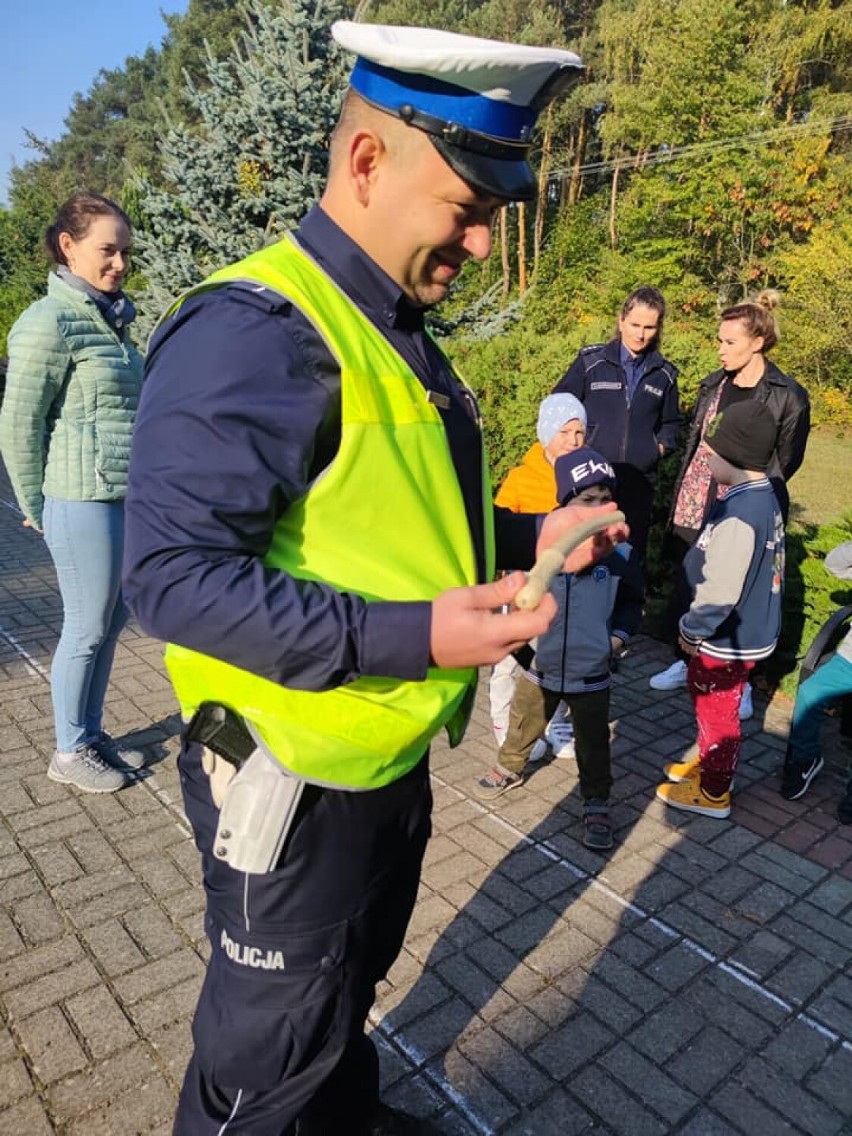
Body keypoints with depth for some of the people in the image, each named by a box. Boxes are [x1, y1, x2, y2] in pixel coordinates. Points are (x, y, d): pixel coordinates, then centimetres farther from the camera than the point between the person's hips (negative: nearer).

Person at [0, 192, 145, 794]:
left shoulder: (111, 319, 13)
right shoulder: (51, 323, -11)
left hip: (127, 495, 8)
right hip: (82, 498, -8)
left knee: (112, 619, 15)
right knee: (88, 628, 3)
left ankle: (92, 732, 31)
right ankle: (70, 751, 21)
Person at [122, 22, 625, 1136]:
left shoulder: (394, 331, 8)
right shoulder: (253, 330, -23)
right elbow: (172, 574, -28)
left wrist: (528, 535, 1)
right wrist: (408, 635, -31)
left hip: (392, 757, 9)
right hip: (295, 781, -9)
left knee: (352, 984, 33)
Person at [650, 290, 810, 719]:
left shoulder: (788, 397, -8)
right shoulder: (714, 385, 7)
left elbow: (784, 463, -3)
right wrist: (681, 496, 9)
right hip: (692, 508, 5)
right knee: (685, 590, 12)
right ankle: (685, 661, 32)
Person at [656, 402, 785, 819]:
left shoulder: (738, 515, -30)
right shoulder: (765, 499, 2)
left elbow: (719, 591, -28)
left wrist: (692, 629, -12)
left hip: (727, 639, -9)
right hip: (748, 630, 9)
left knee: (717, 712, 9)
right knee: (708, 703, 26)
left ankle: (713, 794, 27)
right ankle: (707, 763, 46)